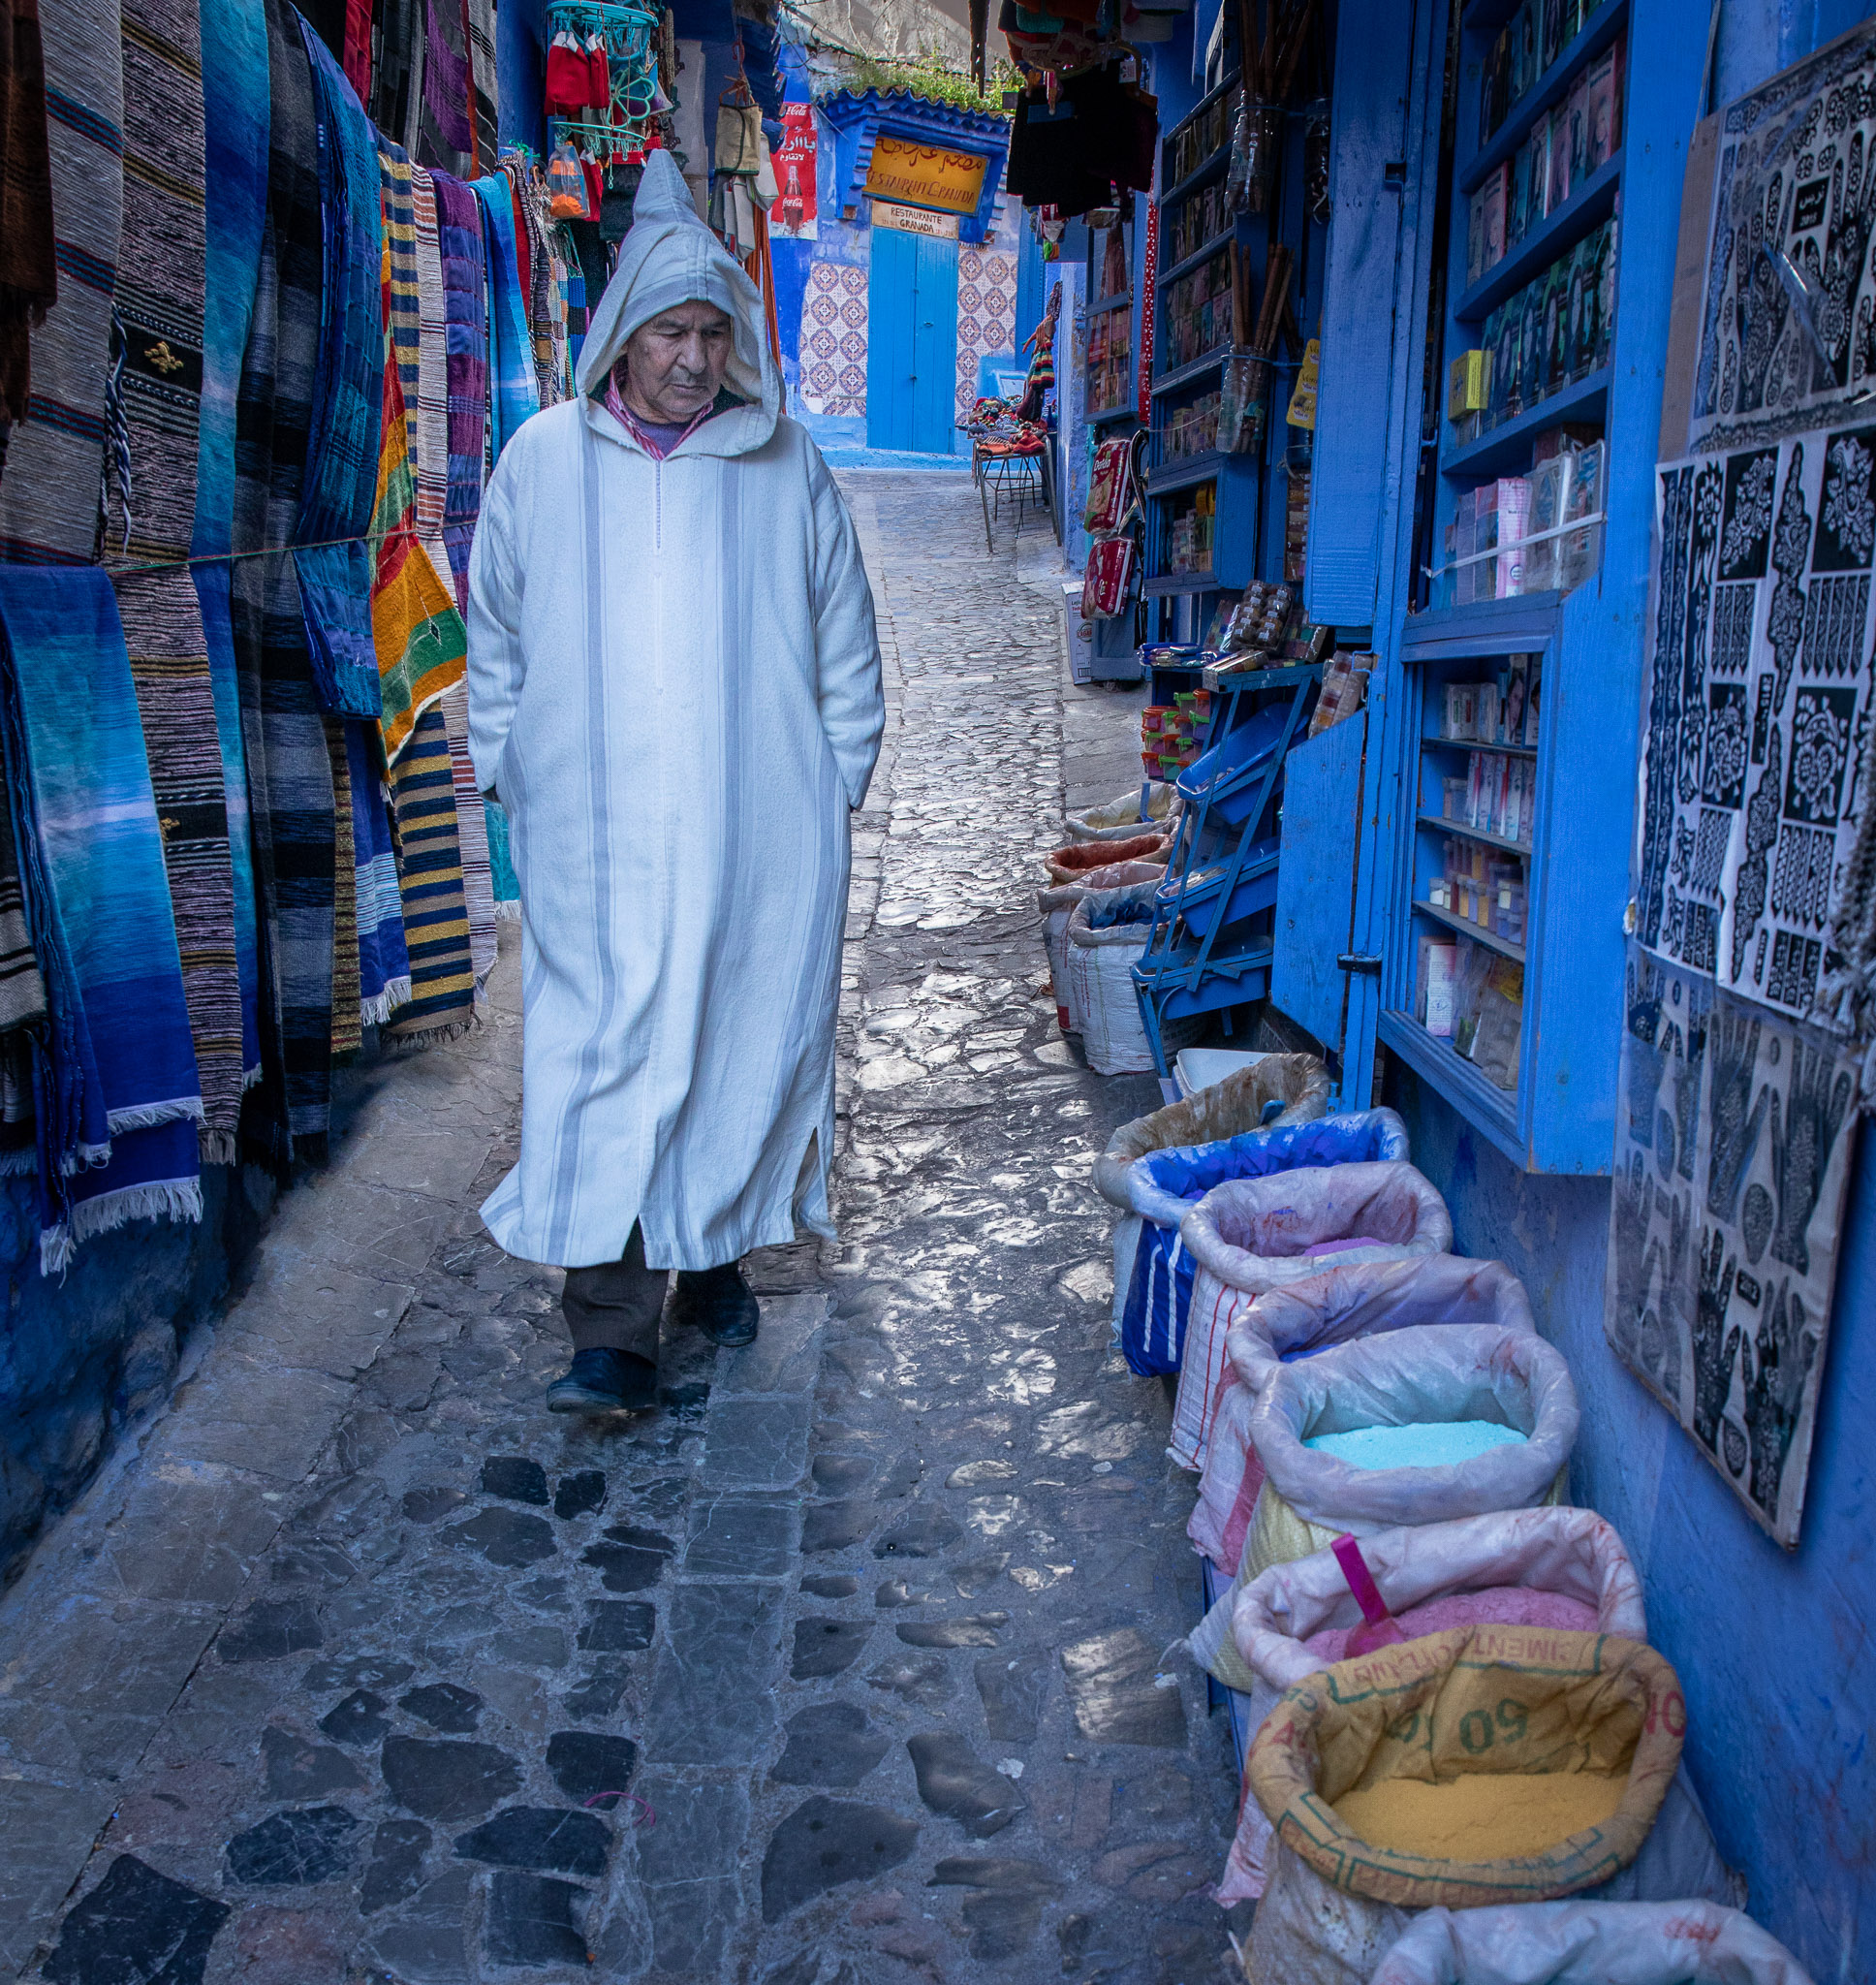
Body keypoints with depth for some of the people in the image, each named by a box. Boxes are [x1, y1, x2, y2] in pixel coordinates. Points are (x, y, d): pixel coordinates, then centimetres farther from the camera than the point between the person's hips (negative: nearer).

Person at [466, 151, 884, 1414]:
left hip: (756, 827, 1)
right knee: (605, 1056, -5)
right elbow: (497, 638, 13)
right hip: (597, 832, 0)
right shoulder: (544, 459, 5)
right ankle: (614, 1333, -1)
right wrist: (506, 774, 10)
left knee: (744, 1037, 9)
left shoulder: (784, 466, 4)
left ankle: (716, 1250, 30)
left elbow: (843, 638, 10)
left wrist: (841, 774, 8)